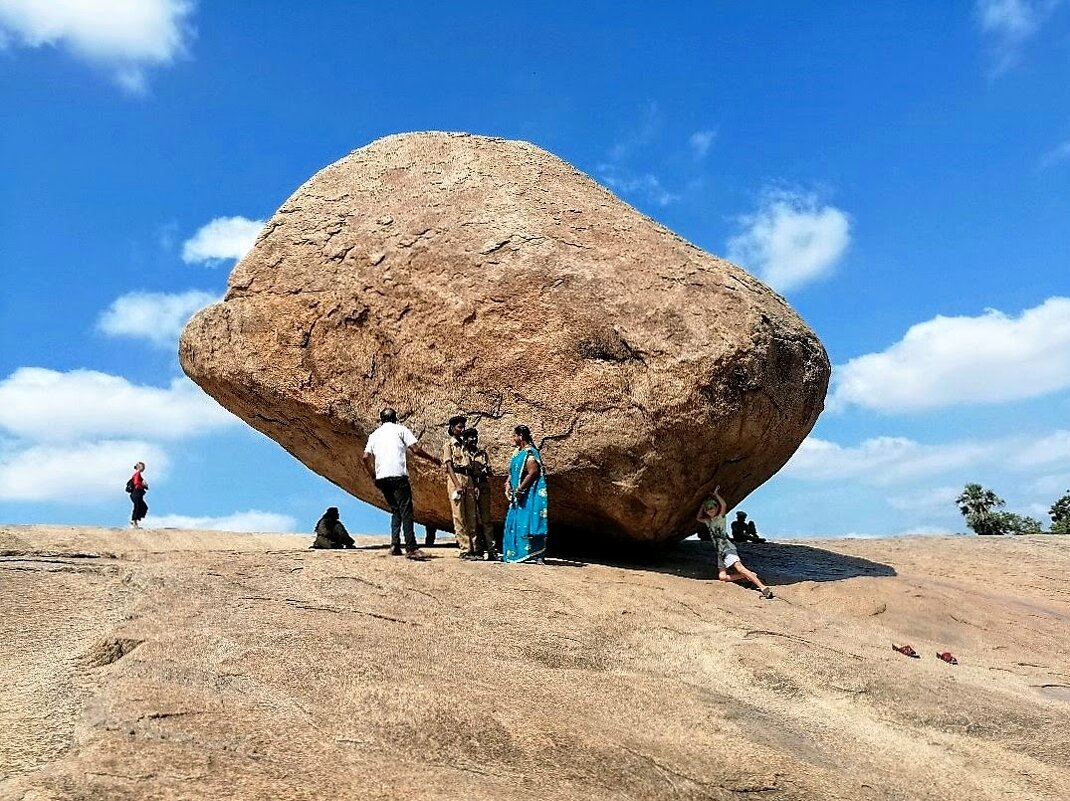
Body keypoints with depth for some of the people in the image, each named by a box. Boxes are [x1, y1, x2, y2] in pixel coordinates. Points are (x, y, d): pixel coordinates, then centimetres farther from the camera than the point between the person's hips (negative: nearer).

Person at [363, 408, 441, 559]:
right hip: (398, 476, -5)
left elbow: (366, 457, 9)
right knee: (406, 511, -6)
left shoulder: (374, 434, 19)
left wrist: (374, 475, 18)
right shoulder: (400, 429, 7)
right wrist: (432, 459, 11)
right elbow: (416, 449, -2)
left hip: (381, 478, 5)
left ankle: (395, 545, 6)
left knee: (395, 511, 17)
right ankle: (411, 549, -14)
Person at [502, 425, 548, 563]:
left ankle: (529, 554, -4)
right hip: (518, 495, 10)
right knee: (514, 523, 11)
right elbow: (512, 471, 20)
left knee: (525, 523, -8)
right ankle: (515, 553, 17)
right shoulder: (517, 452, 15)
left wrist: (519, 489, -20)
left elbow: (533, 473, -22)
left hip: (529, 494, -10)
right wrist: (508, 483, 2)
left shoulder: (530, 453, -14)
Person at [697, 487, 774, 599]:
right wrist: (703, 504, 20)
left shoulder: (720, 518, 0)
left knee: (739, 568, -29)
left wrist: (716, 494, -3)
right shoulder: (708, 521, 19)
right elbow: (698, 518, 29)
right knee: (722, 577, -12)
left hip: (727, 548, -8)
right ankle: (748, 576, -10)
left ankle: (763, 587, -39)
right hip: (720, 552, 8)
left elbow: (724, 505, -16)